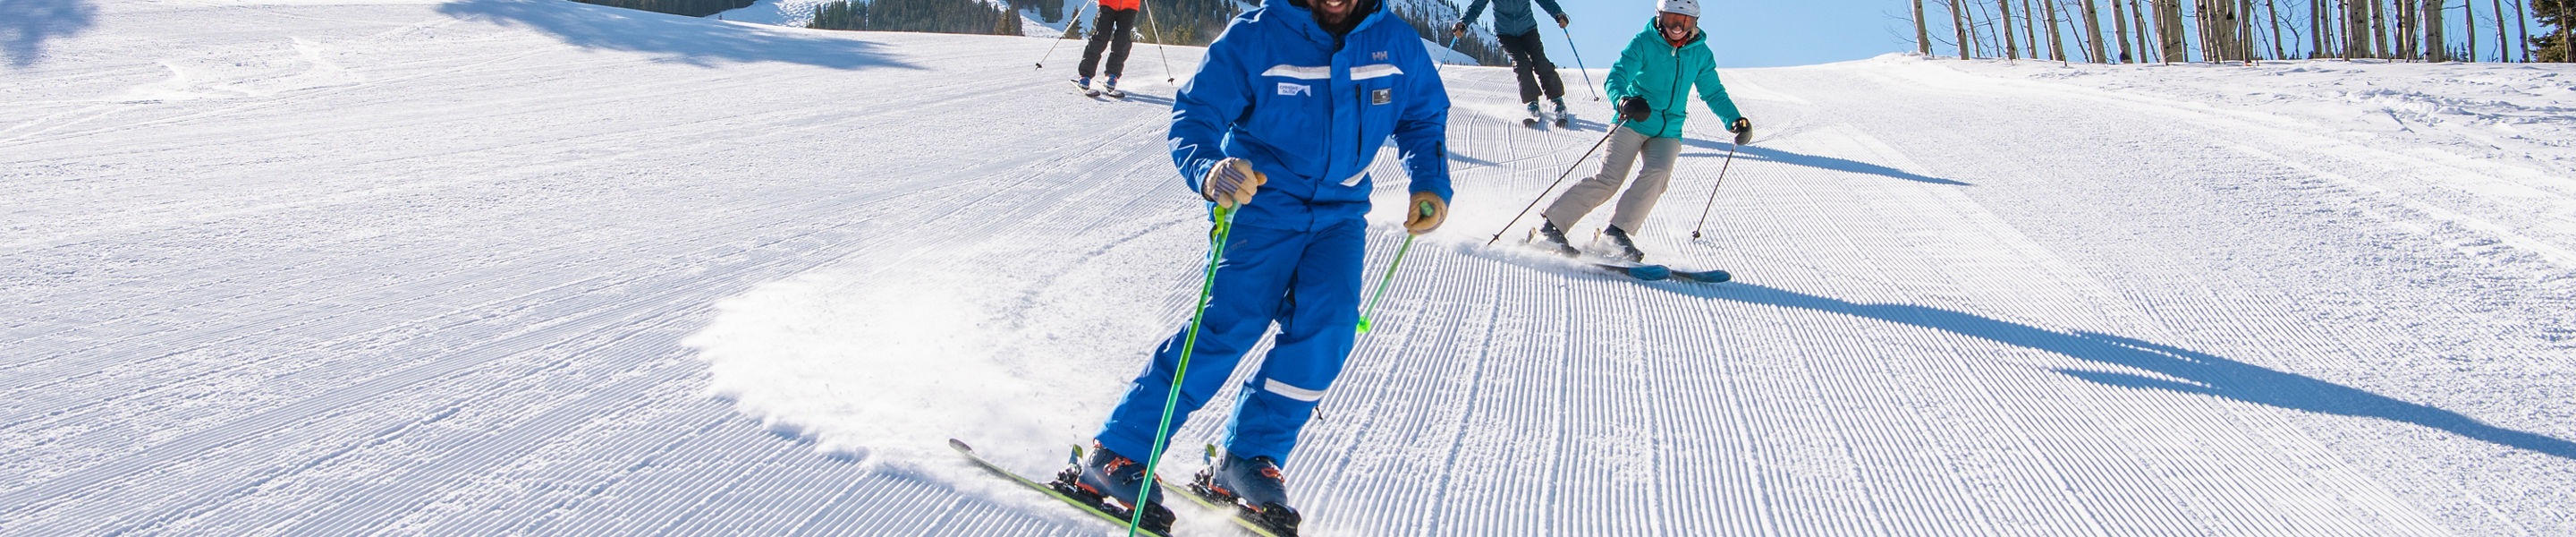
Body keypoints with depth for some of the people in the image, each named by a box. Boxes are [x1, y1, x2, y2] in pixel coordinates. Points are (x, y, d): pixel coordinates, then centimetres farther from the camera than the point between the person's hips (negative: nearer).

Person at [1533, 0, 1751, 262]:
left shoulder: (1701, 54, 6)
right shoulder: (1643, 43, -7)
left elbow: (1714, 93, 16)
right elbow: (1615, 79, -17)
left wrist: (1735, 119, 0)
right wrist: (1624, 101, -39)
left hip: (1668, 131, 4)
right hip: (1633, 122, -4)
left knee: (1658, 173, -25)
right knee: (1608, 180, -15)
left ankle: (1618, 230, -17)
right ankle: (1552, 224, -6)